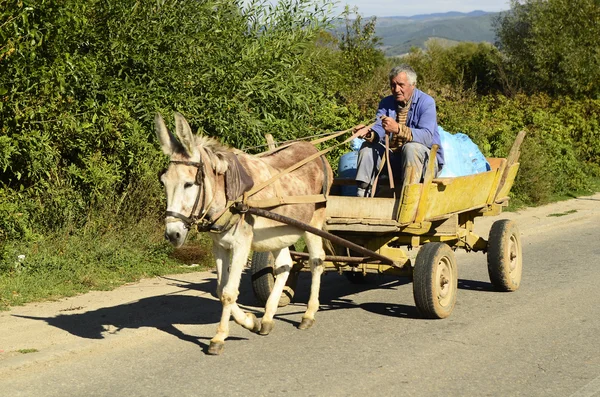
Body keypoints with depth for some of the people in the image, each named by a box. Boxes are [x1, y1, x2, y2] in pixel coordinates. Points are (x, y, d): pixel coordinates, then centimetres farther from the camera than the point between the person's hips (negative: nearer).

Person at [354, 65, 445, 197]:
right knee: (368, 147, -8)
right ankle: (362, 195, -19)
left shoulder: (426, 102, -12)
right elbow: (379, 129, -9)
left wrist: (398, 129, -43)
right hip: (395, 159, 6)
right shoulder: (386, 103, 7)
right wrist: (369, 134, -35)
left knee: (411, 147, -34)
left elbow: (427, 136, -28)